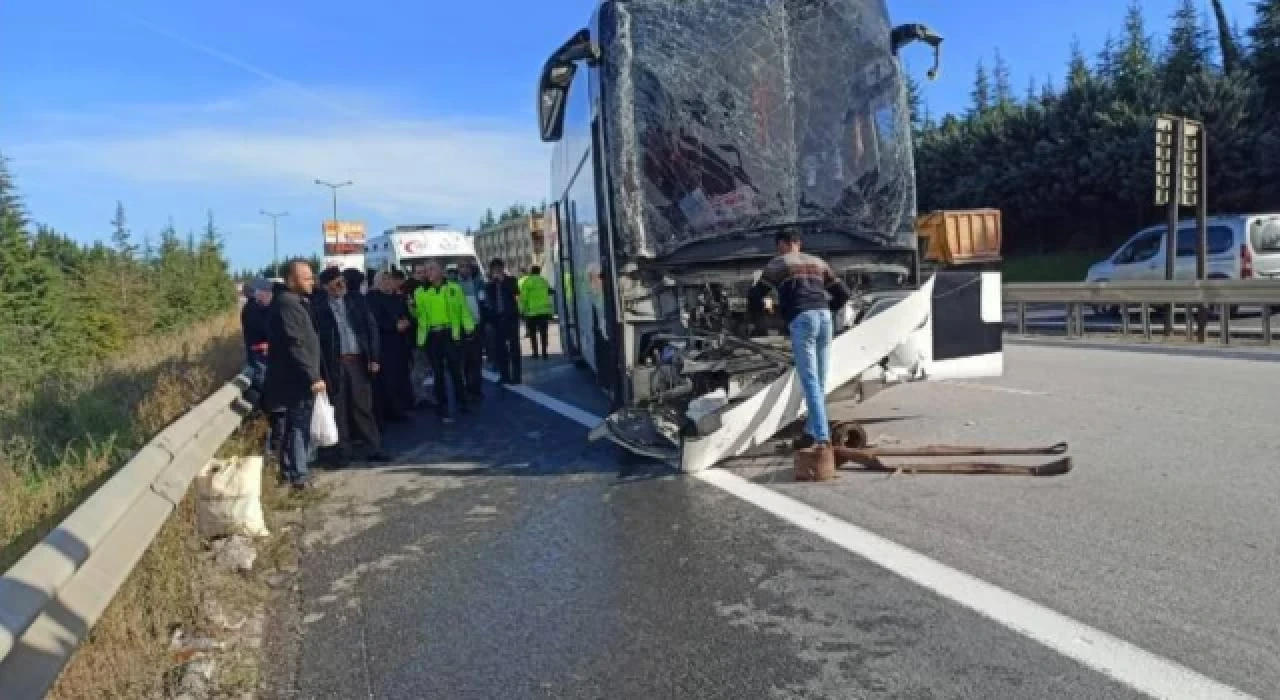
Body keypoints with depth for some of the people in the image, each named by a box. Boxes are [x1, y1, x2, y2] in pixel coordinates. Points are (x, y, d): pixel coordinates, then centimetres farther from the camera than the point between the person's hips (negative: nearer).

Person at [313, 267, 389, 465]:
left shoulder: (357, 301, 7)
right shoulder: (319, 307, -1)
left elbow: (371, 328, 6)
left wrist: (374, 357, -2)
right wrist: (322, 366, -11)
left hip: (359, 360, 2)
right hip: (335, 363, -1)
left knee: (363, 406, 5)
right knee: (340, 409, 5)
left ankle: (373, 448, 10)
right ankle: (344, 452, 13)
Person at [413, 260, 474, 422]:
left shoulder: (453, 288, 3)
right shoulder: (420, 292, 6)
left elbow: (463, 309, 1)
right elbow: (417, 313, 10)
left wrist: (469, 327, -4)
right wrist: (412, 307, -9)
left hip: (450, 334, -1)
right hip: (431, 336, 1)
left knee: (455, 370, 3)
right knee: (438, 372, 6)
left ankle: (462, 403, 17)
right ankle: (443, 408, 13)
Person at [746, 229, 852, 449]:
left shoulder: (777, 264, 11)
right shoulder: (818, 263, 26)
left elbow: (755, 295, 6)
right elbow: (844, 293, 24)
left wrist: (755, 310, 28)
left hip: (801, 321, -5)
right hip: (824, 318, 5)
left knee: (810, 382, -8)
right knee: (819, 381, 14)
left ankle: (822, 437, -16)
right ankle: (811, 432, 20)